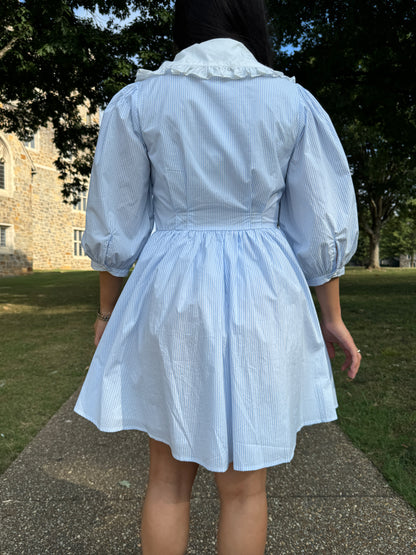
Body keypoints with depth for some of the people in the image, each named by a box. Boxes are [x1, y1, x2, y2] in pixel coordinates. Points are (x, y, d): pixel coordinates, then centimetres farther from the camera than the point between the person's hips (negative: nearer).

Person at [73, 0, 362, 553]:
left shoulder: (136, 101, 1)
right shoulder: (296, 102, 3)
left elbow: (113, 226, 1)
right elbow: (323, 228, 0)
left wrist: (108, 308, 13)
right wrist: (331, 317, 10)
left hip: (172, 295, 1)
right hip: (263, 298, 1)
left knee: (169, 474, 18)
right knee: (244, 483, 15)